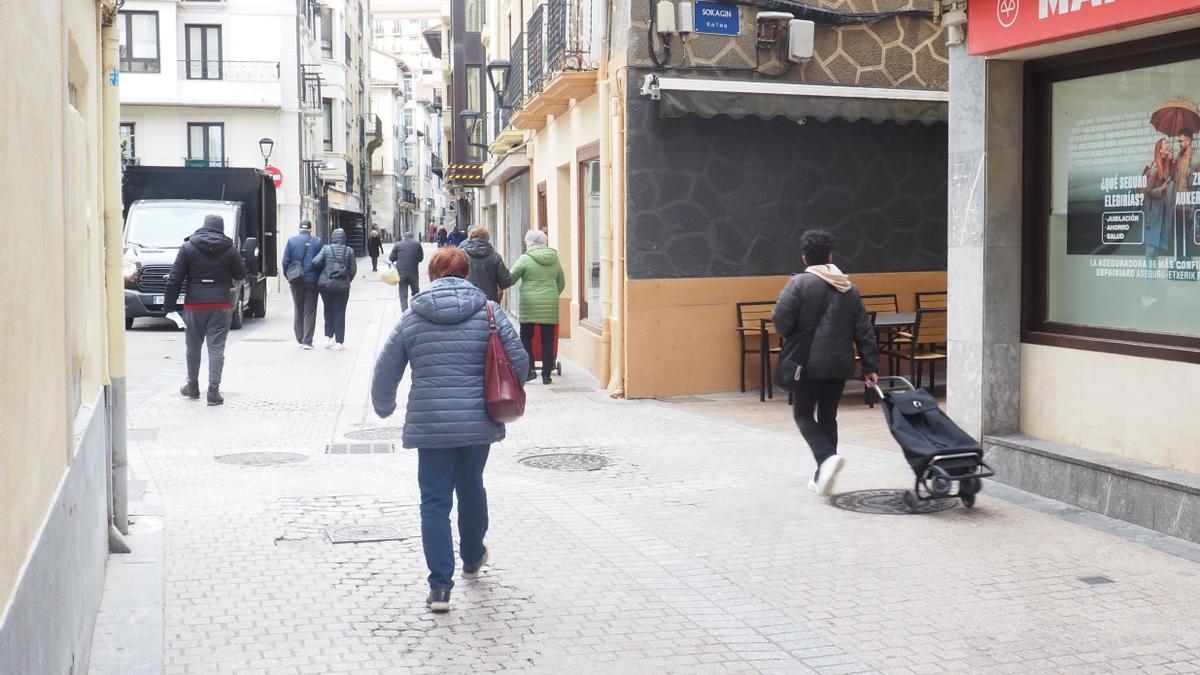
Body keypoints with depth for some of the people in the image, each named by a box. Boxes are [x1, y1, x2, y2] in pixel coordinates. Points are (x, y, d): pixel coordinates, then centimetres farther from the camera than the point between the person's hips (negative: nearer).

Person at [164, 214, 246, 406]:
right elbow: (241, 274, 8)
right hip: (221, 306, 0)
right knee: (216, 348, 0)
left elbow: (174, 279, -2)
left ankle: (192, 387, 27)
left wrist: (170, 304, 2)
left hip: (194, 306, 0)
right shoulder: (229, 249, 1)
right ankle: (213, 392, -5)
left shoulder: (188, 247, 1)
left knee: (193, 347, 15)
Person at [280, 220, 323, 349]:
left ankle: (300, 339, 17)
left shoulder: (291, 240, 0)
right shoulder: (317, 241, -3)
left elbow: (285, 261, -2)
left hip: (296, 281, 2)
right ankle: (307, 341, -1)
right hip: (312, 280, -1)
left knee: (298, 310, 14)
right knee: (309, 311, 3)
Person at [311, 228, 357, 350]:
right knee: (339, 313, 4)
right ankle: (338, 342, 4)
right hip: (342, 285, -1)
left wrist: (323, 269, 9)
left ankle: (328, 338, 15)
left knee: (328, 310, 18)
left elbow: (315, 262, -11)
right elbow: (353, 269, 0)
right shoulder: (349, 251, -1)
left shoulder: (326, 249, -2)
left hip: (325, 284, 1)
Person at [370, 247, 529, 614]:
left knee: (435, 501, 4)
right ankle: (472, 558, 43)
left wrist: (384, 407, 25)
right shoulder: (489, 312, -1)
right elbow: (518, 361, -5)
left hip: (430, 425, -1)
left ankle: (440, 586, -2)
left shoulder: (412, 319, 1)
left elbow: (385, 372, 5)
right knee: (471, 488, 22)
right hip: (478, 422, 1)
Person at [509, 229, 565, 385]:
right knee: (548, 340, 6)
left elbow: (510, 279, -1)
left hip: (529, 304, -3)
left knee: (526, 337, 9)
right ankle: (546, 375, 7)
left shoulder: (525, 259, -5)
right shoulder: (554, 259, 9)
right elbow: (561, 284, 17)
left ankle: (529, 370, -2)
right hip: (551, 306, 4)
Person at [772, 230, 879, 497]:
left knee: (803, 414, 7)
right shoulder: (849, 288, 10)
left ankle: (827, 457, -17)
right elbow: (864, 330, 8)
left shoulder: (800, 283, -8)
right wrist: (870, 366, 9)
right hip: (840, 363, 5)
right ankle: (822, 476, 16)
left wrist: (792, 339, 6)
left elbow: (782, 319, -16)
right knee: (828, 416, 14)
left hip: (810, 362, -5)